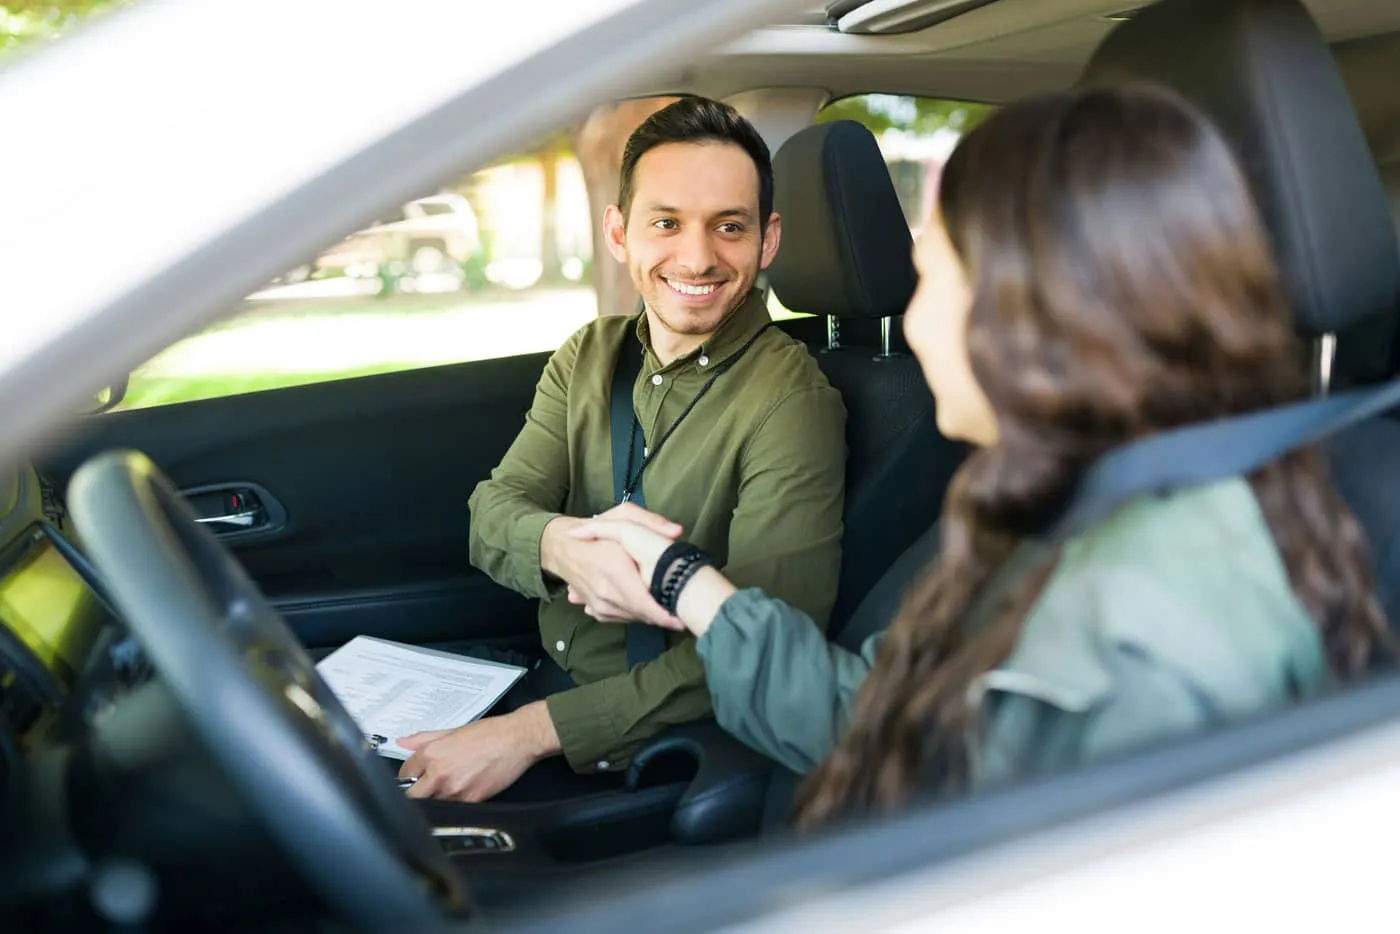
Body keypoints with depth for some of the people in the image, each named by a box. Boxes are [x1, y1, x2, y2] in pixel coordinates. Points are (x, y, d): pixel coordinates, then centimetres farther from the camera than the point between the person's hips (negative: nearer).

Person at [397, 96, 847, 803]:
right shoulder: (588, 356, 3)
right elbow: (493, 512, -6)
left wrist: (531, 731, -27)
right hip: (543, 678, 6)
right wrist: (562, 545, -32)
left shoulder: (792, 403, -18)